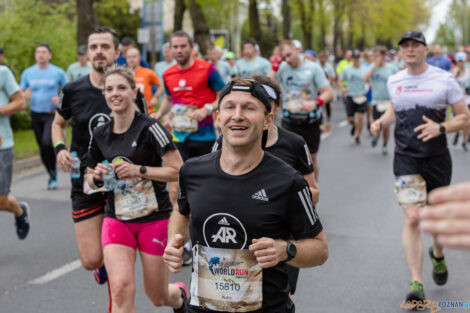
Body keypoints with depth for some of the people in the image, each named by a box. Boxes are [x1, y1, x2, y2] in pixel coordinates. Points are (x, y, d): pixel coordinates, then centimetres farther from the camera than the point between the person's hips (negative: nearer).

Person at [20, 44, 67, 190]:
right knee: (42, 147, 9)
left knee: (47, 143, -23)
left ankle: (53, 172, -3)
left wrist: (61, 99, -14)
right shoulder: (28, 72, 4)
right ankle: (52, 176, 25)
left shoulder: (58, 72, -3)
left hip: (52, 113, -4)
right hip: (36, 114, 4)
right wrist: (25, 94, -15)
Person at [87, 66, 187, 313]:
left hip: (154, 218, -3)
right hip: (117, 219, 3)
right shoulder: (100, 135, 5)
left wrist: (139, 170, -21)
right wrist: (97, 177, -5)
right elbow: (91, 179, 18)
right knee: (121, 288, -19)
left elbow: (178, 171, -14)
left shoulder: (149, 128, -11)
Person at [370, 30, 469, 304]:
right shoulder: (394, 81, 6)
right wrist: (381, 122, 5)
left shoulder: (444, 79, -5)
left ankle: (438, 255, 47)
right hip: (406, 158, 1)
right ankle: (416, 284, -10)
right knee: (412, 219, -12)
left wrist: (441, 128, -21)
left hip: (437, 158, -1)